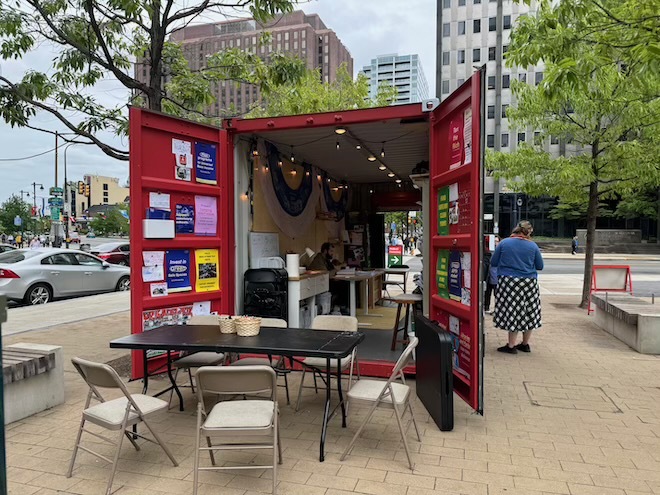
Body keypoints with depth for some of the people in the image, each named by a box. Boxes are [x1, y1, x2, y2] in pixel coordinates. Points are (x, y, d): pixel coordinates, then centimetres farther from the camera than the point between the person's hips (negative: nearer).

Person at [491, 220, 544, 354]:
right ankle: (525, 344, 24)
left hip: (508, 283, -2)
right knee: (529, 312, 14)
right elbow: (540, 266, 7)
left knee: (512, 313, 2)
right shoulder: (533, 246, 0)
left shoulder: (504, 243, -4)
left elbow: (493, 263, 0)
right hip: (529, 283, 2)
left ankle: (511, 345, 5)